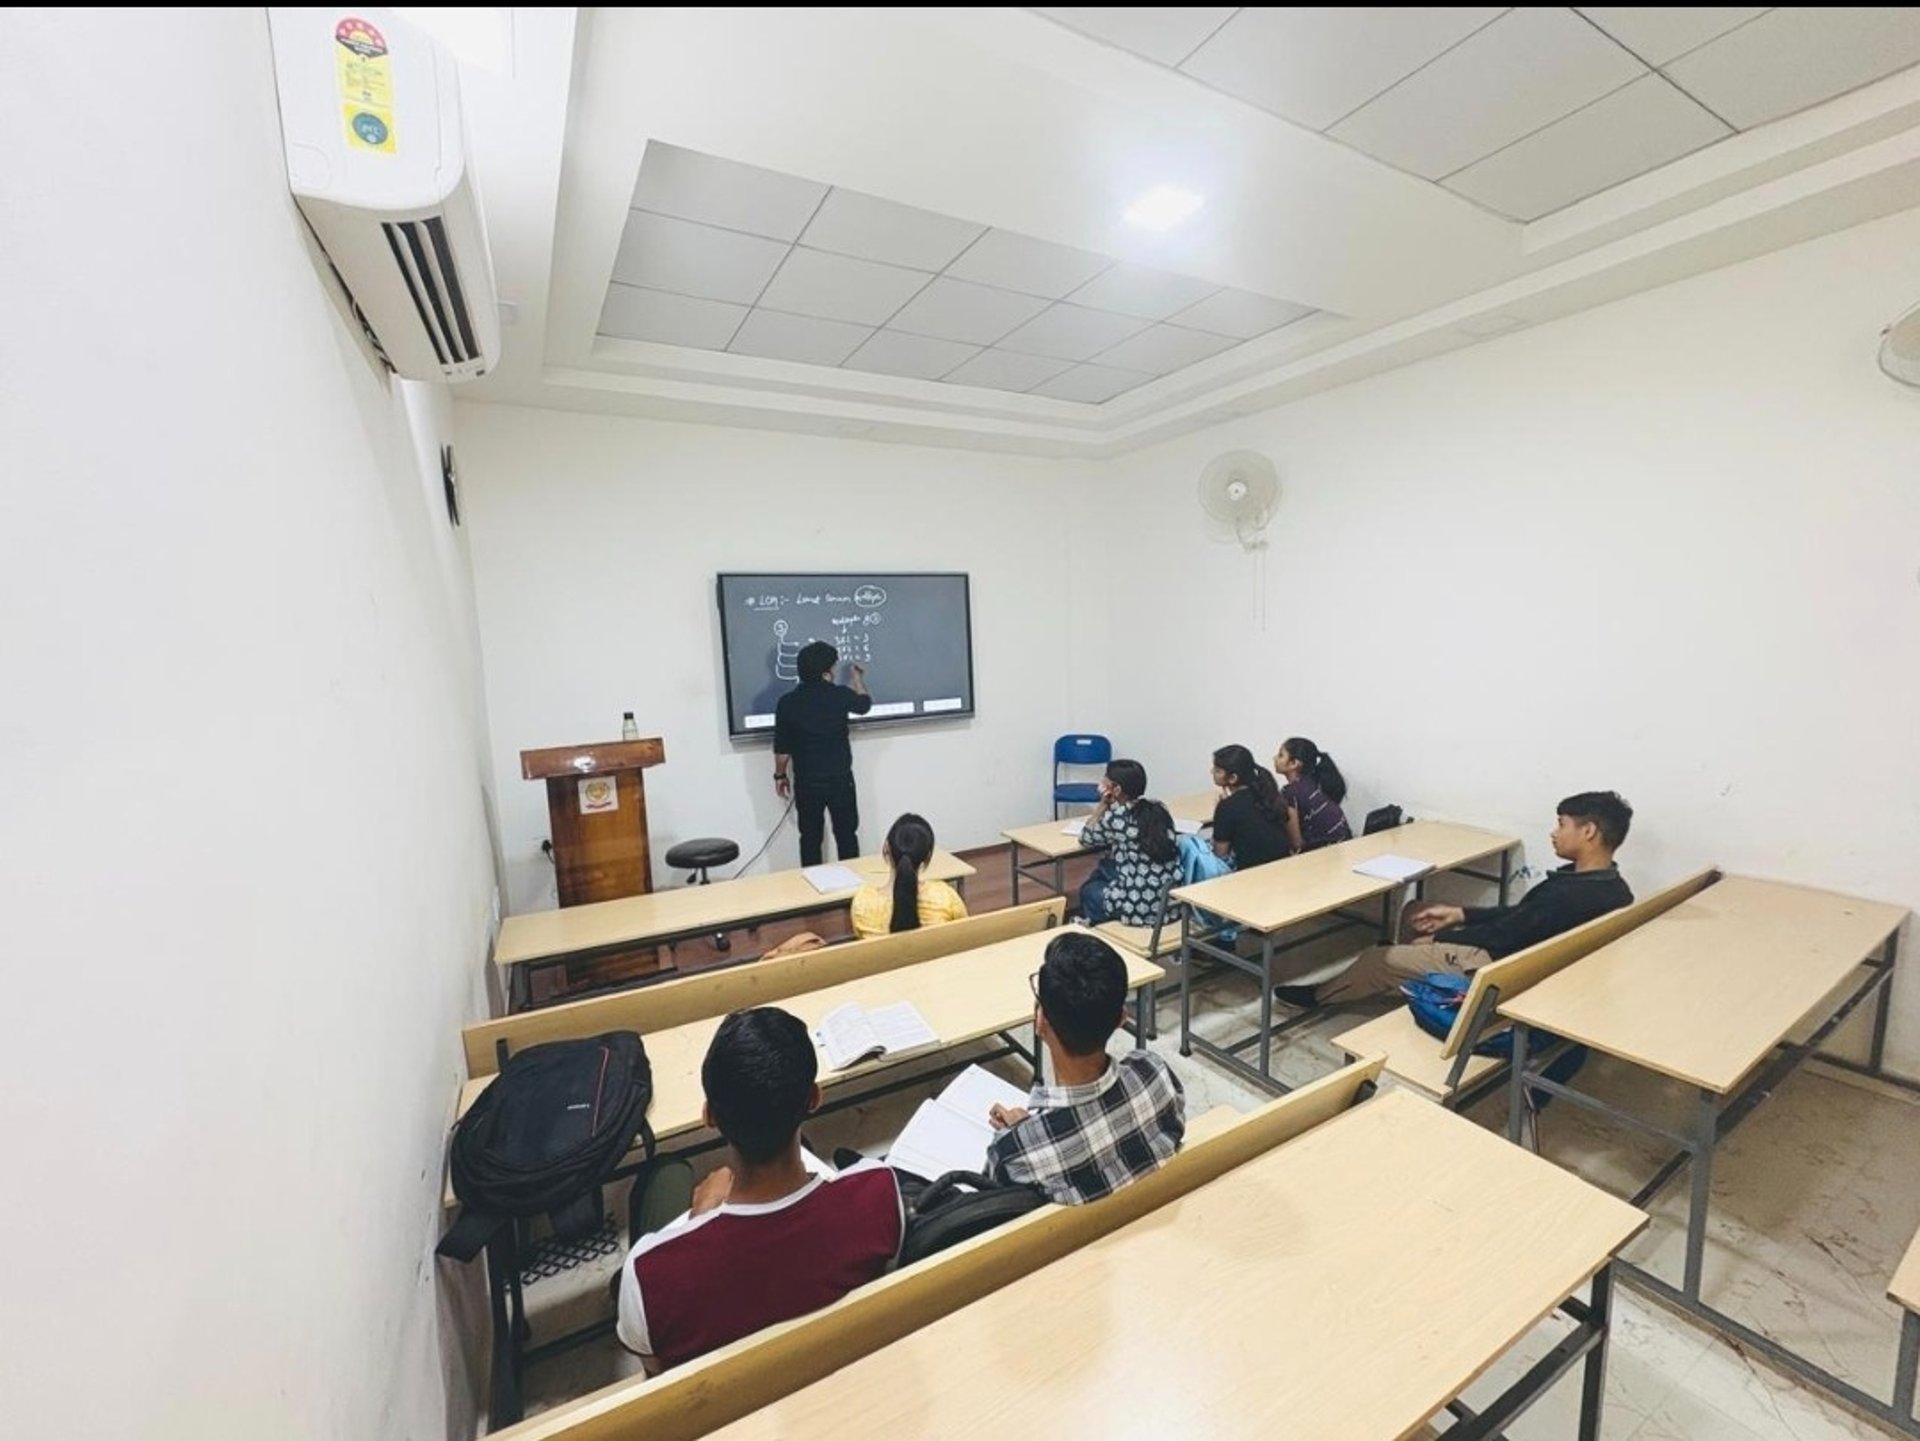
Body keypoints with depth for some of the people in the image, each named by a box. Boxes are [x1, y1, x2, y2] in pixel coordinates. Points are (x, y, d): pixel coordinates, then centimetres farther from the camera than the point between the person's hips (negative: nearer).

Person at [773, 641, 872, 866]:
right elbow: (865, 704, 13)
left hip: (807, 783, 1)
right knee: (847, 836, 13)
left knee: (810, 839, 12)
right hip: (840, 779, 0)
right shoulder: (840, 695, -10)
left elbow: (782, 748, -3)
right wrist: (857, 678, 30)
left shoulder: (787, 702, -8)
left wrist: (780, 775, 13)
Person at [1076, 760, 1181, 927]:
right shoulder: (1158, 809, 6)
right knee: (1102, 870, 28)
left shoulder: (1115, 816, -11)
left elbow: (1085, 839, 8)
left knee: (1088, 890, 25)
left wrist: (1103, 804, 7)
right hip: (1171, 903, 6)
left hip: (1139, 908, -6)